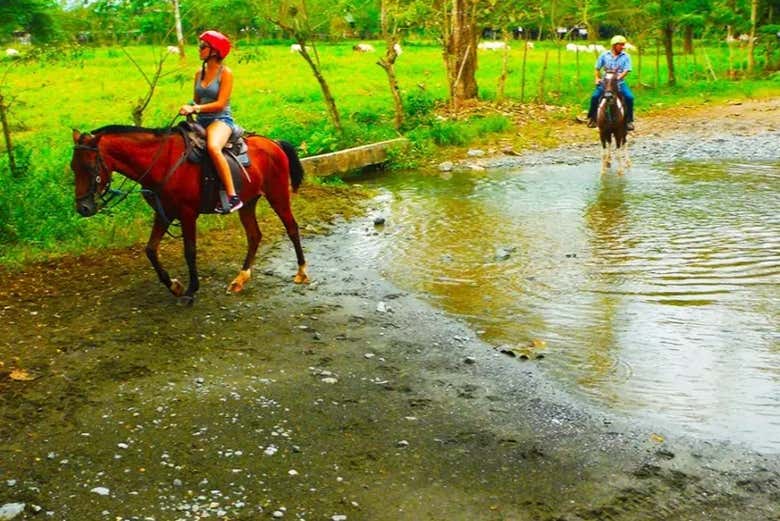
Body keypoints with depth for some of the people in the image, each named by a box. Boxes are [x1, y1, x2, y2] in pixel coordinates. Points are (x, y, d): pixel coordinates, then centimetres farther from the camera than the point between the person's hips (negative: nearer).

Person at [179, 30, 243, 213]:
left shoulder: (225, 73, -5)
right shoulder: (200, 73, 14)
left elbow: (220, 104, -13)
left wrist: (195, 108, -21)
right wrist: (189, 107, 0)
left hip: (221, 120, -8)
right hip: (201, 122, 8)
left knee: (213, 147, -38)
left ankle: (232, 197, -37)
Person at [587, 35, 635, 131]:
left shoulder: (626, 57, 1)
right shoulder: (604, 55, 3)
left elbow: (626, 71, -7)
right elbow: (597, 68, 12)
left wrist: (618, 77, -24)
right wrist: (597, 78, -2)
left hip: (619, 82, 0)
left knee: (629, 97, -23)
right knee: (595, 96, -23)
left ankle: (629, 120, -8)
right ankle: (591, 117, -2)